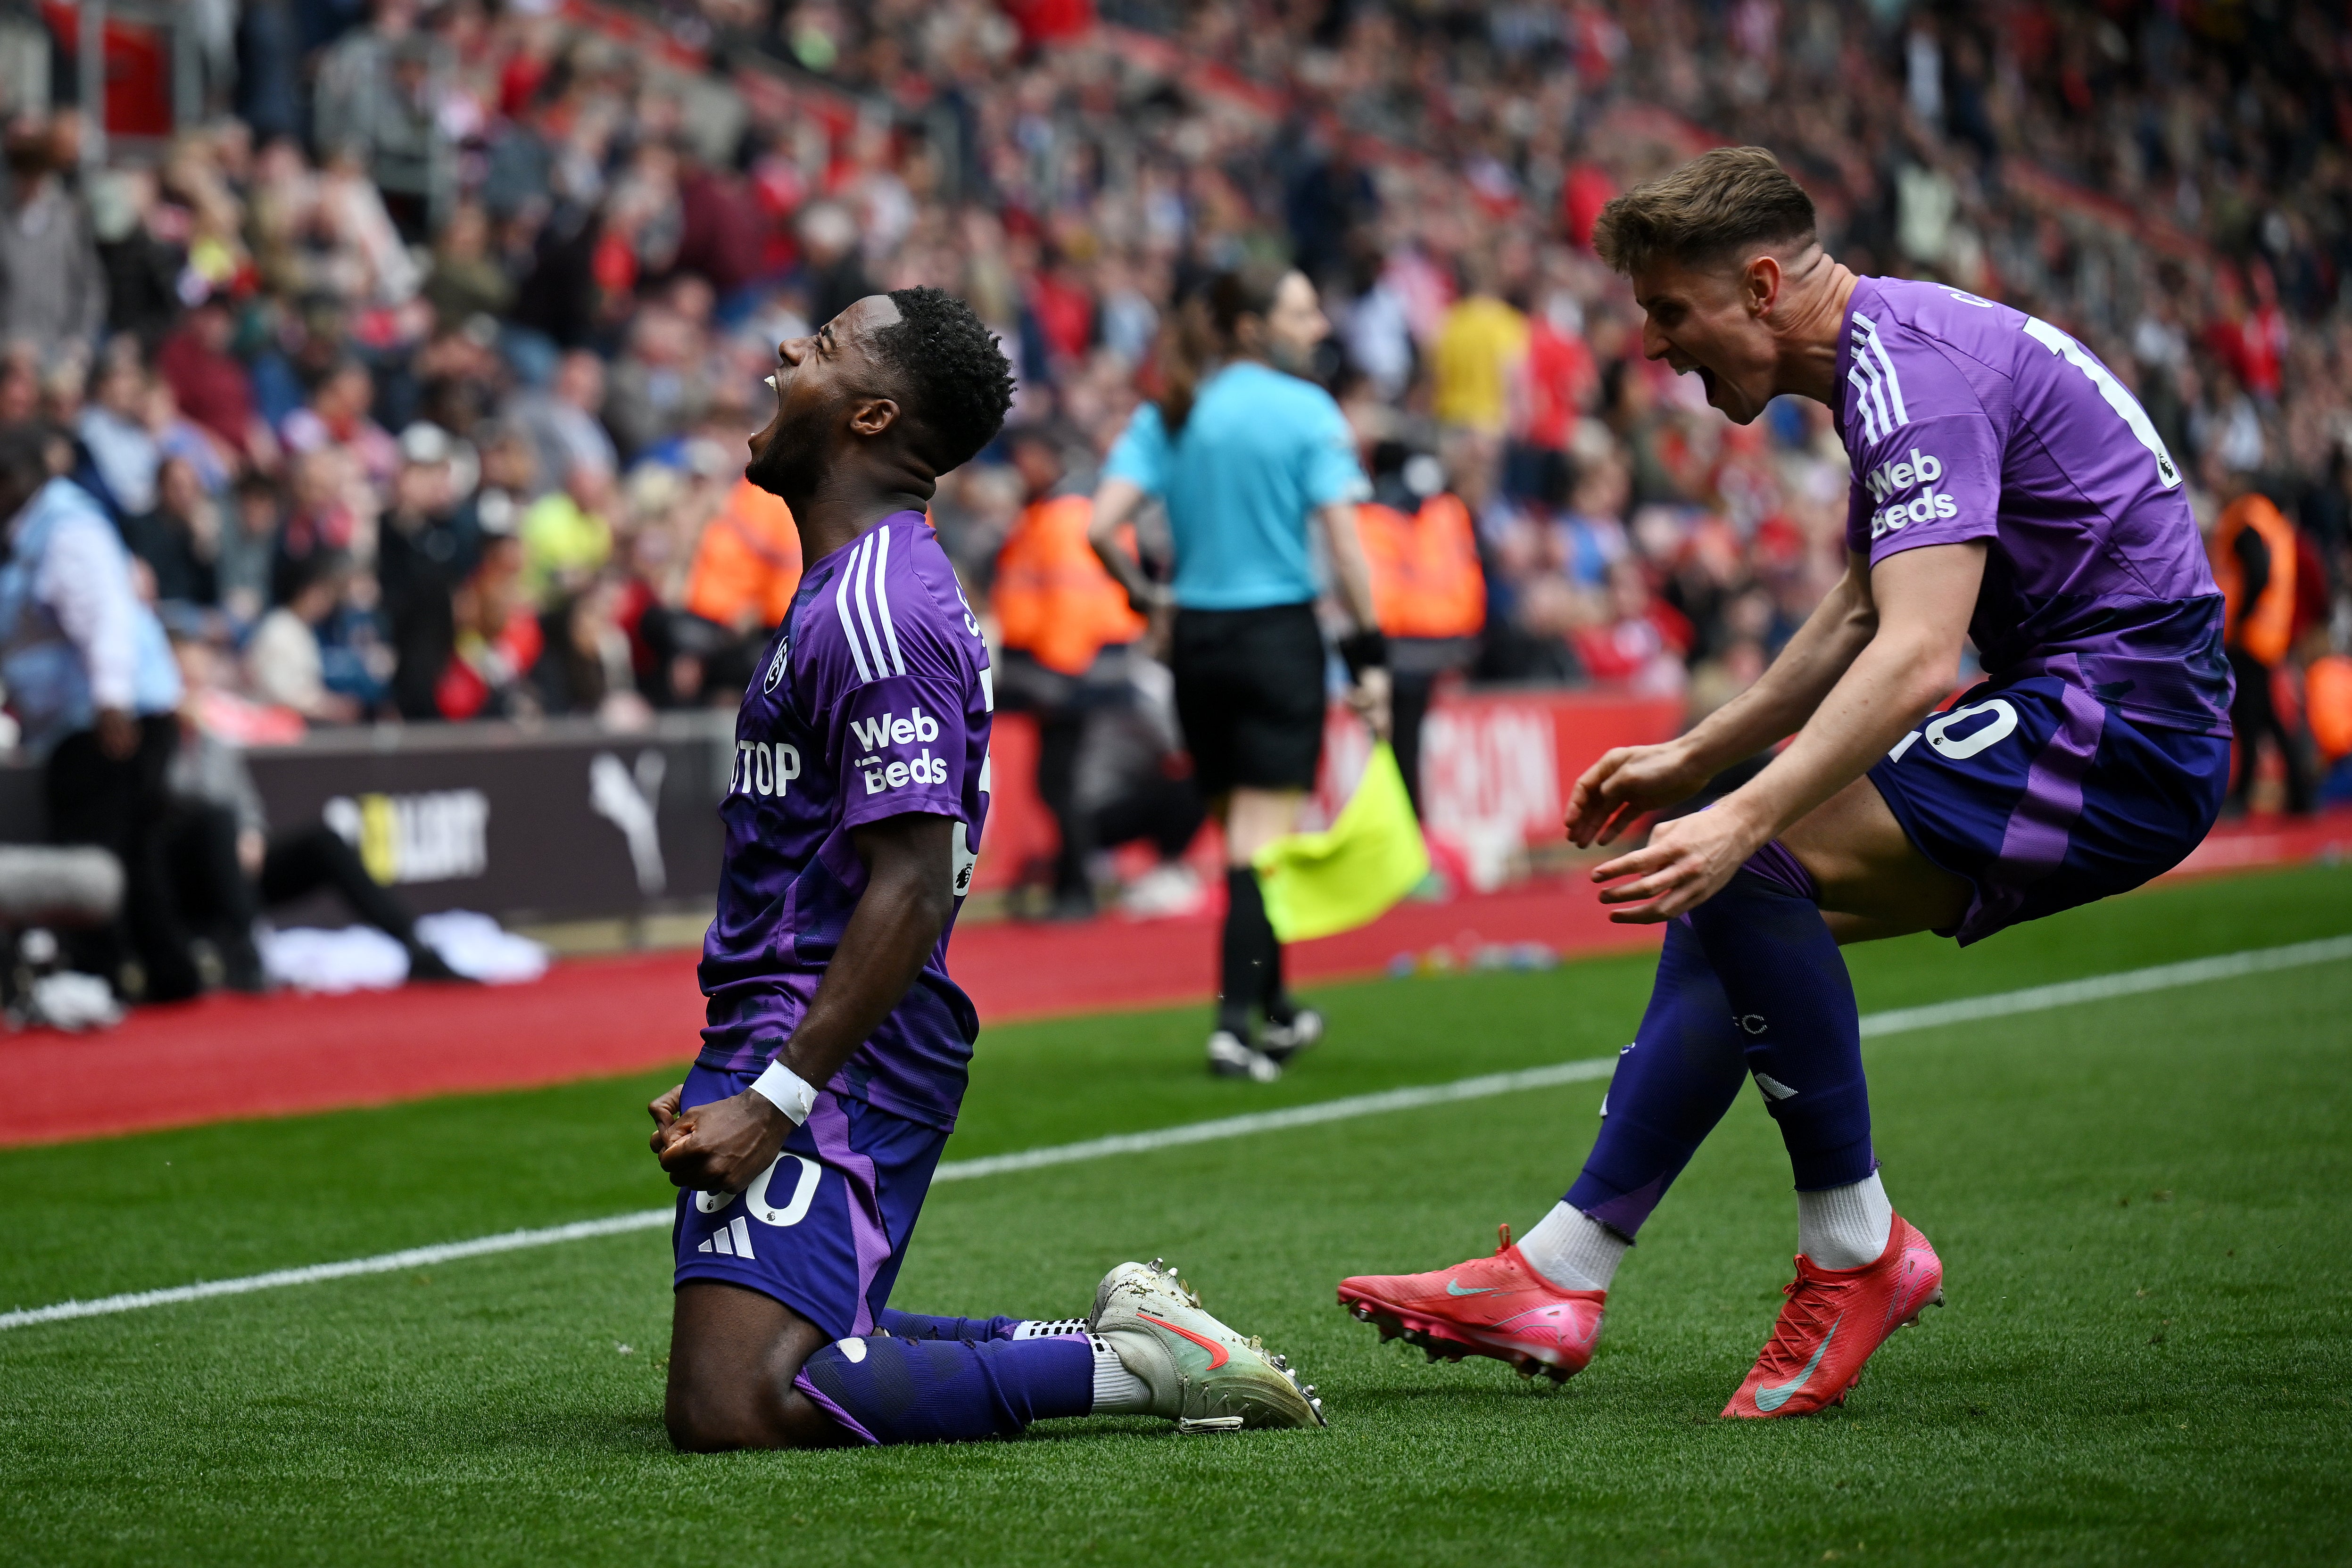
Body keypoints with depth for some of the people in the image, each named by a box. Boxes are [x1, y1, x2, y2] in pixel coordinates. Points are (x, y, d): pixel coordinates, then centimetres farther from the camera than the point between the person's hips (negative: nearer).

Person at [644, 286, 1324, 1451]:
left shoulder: (871, 608, -16)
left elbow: (912, 888, -22)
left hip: (836, 1054, -11)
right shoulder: (860, 586, 17)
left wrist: (773, 1101, -25)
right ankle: (1123, 1335, 14)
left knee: (732, 1408, -23)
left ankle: (1126, 1366, -15)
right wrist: (724, 1075, 24)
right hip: (788, 1043, 11)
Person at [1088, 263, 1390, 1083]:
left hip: (1196, 638, 5)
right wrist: (1370, 653, -7)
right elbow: (1344, 543, -12)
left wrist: (1146, 594, 10)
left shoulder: (1166, 414, 5)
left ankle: (1273, 1007, 29)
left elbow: (1101, 528, -6)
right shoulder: (1305, 409, -7)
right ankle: (1234, 1023, -10)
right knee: (1263, 836, -4)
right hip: (1280, 632, -5)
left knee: (1239, 826, 16)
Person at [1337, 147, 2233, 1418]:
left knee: (1749, 868, -22)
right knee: (1730, 908, 8)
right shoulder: (1889, 359, 14)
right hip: (2092, 729, 10)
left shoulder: (1915, 366, -18)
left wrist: (1744, 818, -38)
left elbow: (1918, 656, -31)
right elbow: (1861, 621, 28)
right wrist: (1693, 760, 29)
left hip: (2119, 733, -10)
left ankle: (1856, 1248, -10)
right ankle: (1561, 1275, 8)